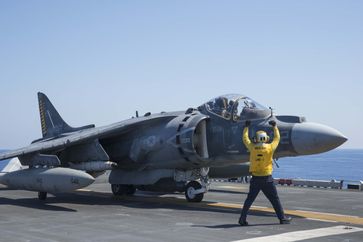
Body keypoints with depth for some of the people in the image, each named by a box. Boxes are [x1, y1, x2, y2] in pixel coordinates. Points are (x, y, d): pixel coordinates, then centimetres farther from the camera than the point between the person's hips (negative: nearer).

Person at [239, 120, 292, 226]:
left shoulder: (252, 148, -3)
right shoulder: (270, 148, -7)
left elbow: (245, 139, 14)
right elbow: (277, 138, 11)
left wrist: (246, 127, 26)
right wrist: (274, 126, 24)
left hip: (255, 179, 2)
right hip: (267, 178, -2)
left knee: (249, 199, 8)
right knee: (275, 199, 9)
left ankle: (242, 219, 6)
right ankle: (282, 218, 15)